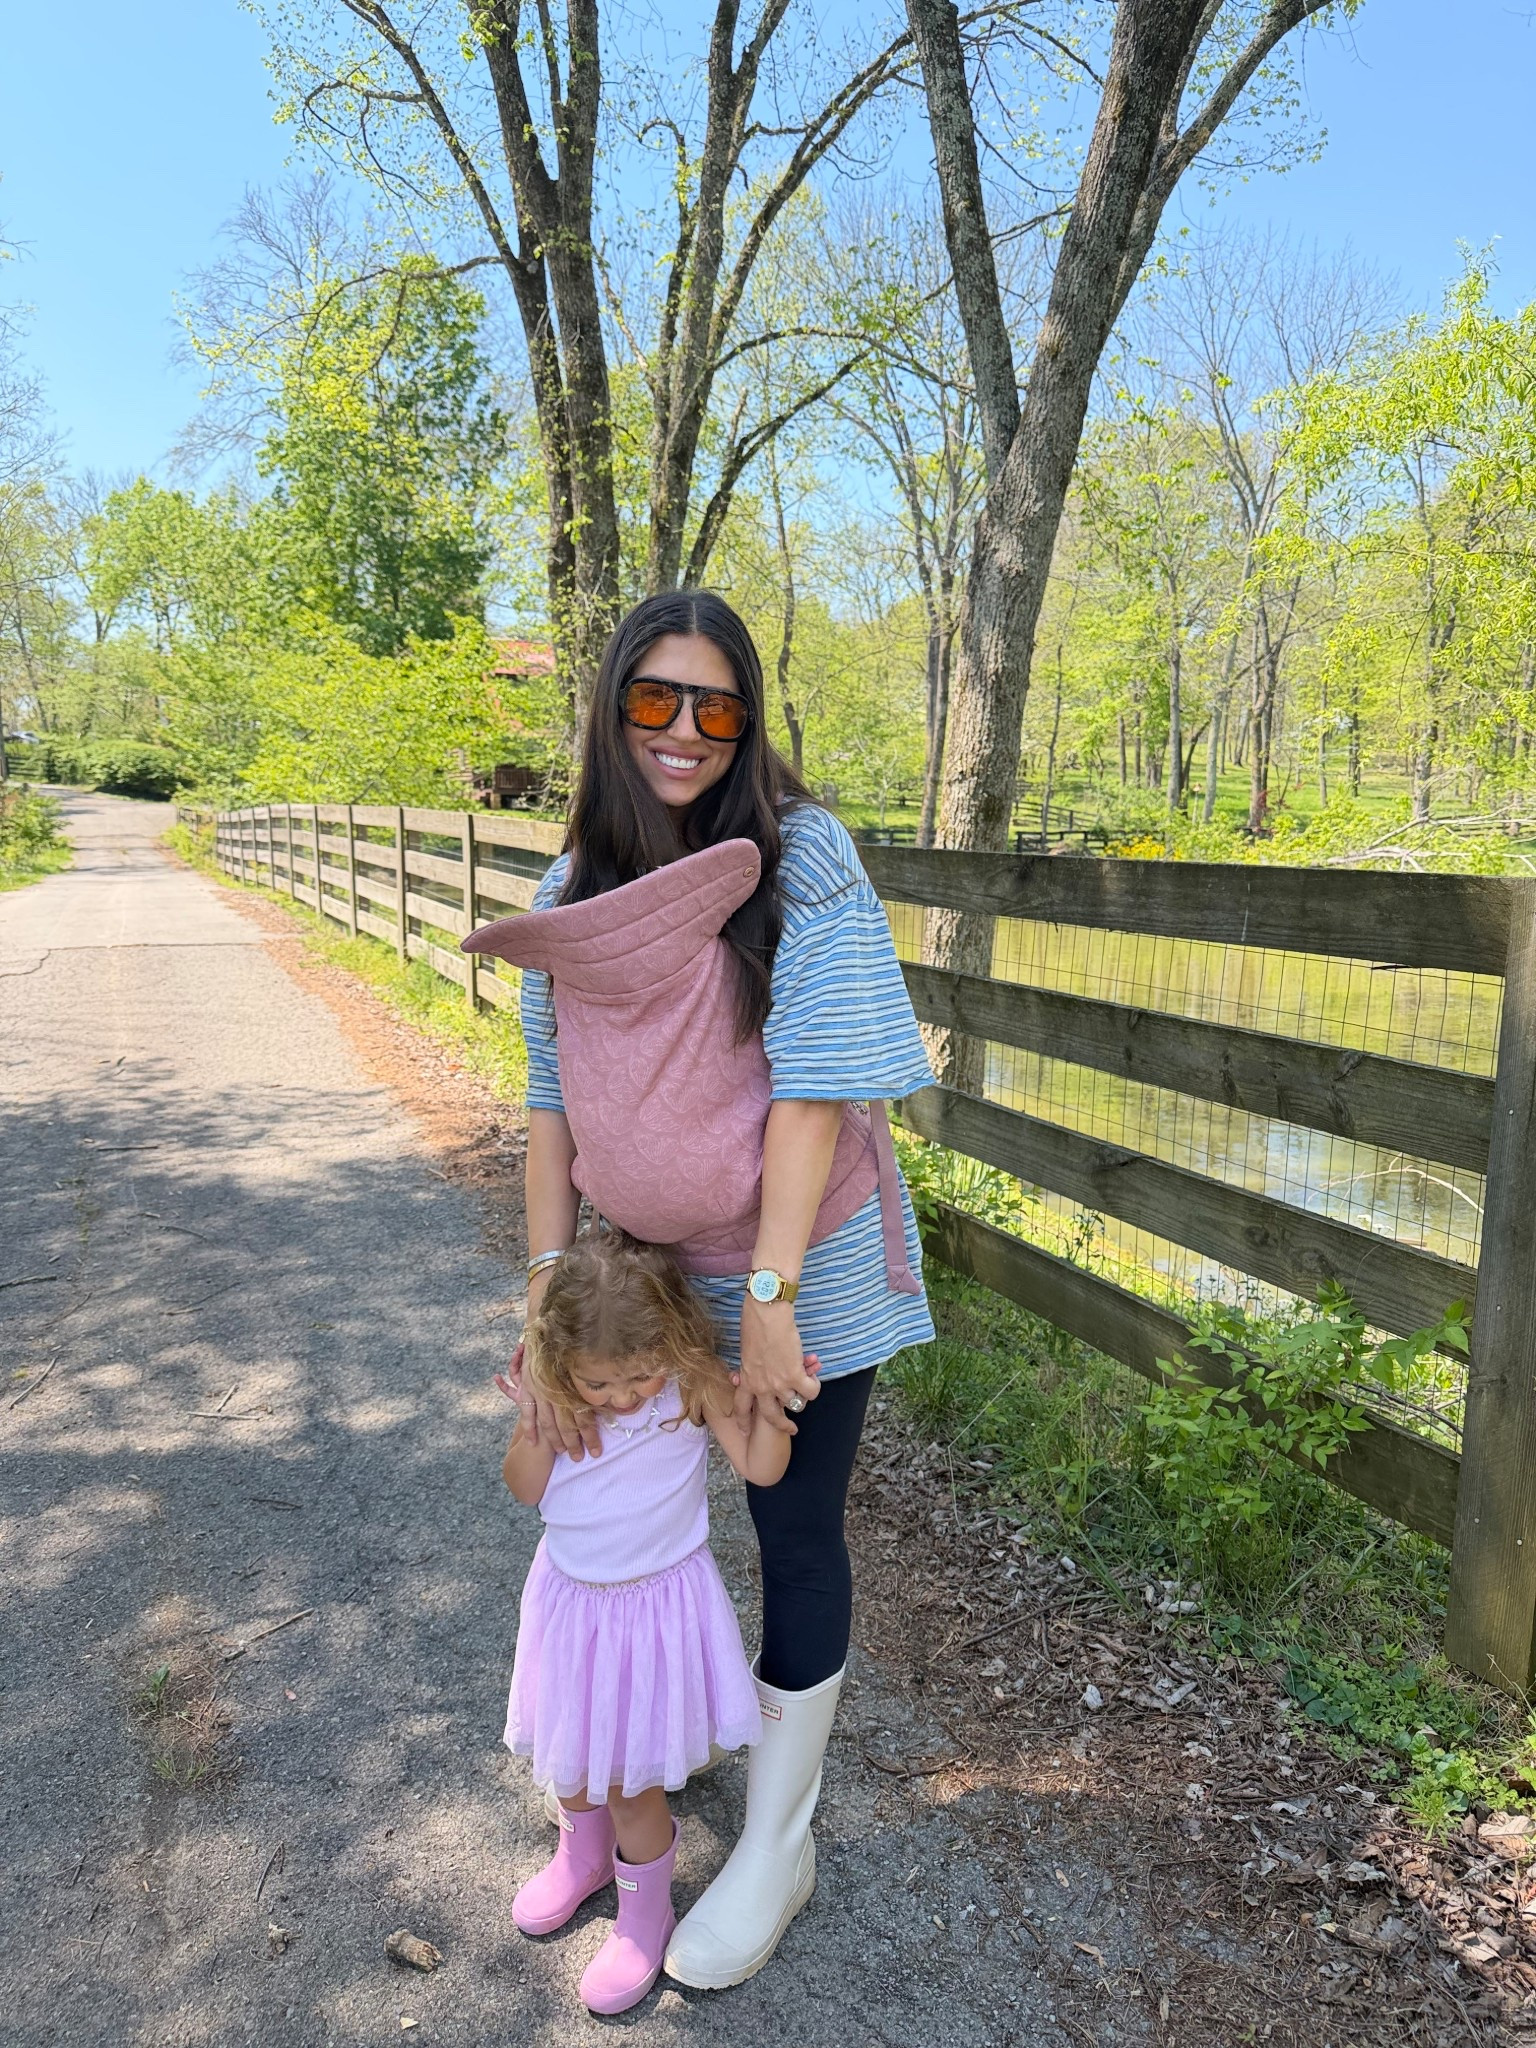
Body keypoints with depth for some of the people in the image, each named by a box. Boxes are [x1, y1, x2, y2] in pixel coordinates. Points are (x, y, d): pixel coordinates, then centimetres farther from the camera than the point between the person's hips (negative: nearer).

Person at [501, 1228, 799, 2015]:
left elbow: (761, 1467, -20)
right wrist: (534, 1424, -28)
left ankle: (644, 1914, 35)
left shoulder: (696, 1382, -22)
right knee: (571, 1752, 24)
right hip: (571, 1596, 4)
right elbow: (527, 1489, -9)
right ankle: (582, 1854, 54)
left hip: (657, 1603, -3)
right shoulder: (558, 1388, -16)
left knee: (632, 1780, 7)